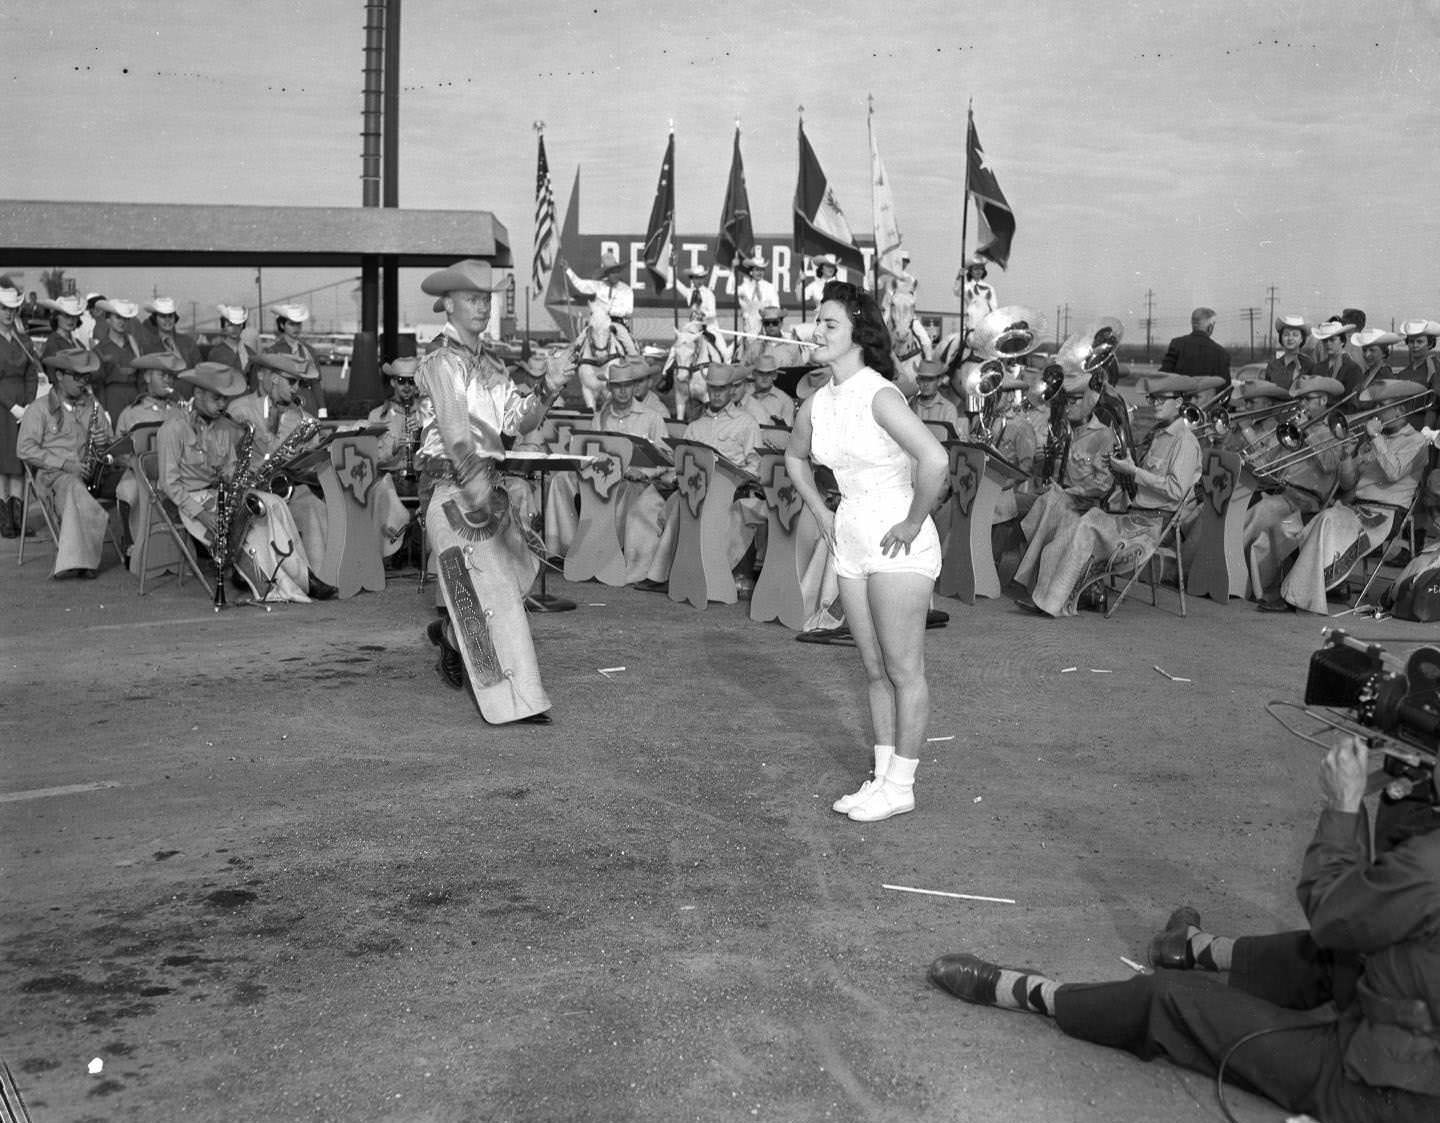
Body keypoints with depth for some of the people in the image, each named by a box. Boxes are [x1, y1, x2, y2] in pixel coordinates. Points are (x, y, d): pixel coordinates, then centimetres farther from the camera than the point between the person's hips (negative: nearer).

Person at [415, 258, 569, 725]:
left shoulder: (492, 366, 18)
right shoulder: (442, 363, -8)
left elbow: (517, 421, 11)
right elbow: (454, 429, -22)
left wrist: (547, 394, -7)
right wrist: (474, 483, -33)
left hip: (489, 486, 8)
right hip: (456, 492, -8)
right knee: (491, 591, -9)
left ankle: (450, 633, 40)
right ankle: (513, 702, -7)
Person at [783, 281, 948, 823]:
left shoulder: (880, 396, -19)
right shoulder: (817, 405, 5)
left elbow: (935, 459, -31)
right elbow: (796, 458, 26)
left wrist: (913, 524, -21)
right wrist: (822, 514, 15)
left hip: (898, 548, -8)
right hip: (852, 549, 8)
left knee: (904, 672, 2)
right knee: (875, 671, 15)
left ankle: (900, 786, 11)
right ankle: (882, 778, 25)